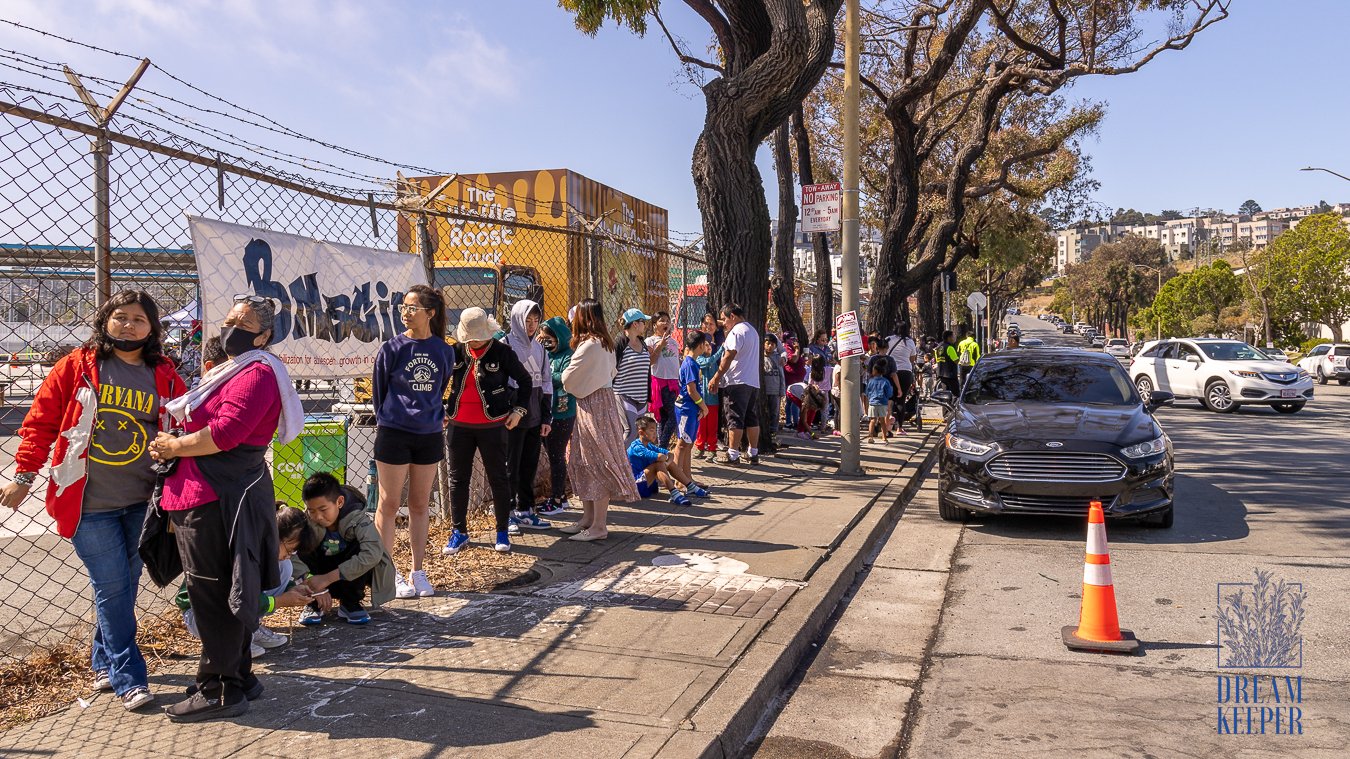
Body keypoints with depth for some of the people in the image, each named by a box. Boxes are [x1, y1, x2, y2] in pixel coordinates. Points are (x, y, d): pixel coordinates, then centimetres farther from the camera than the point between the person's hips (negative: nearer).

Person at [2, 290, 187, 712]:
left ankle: (104, 662, 31)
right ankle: (128, 679, 5)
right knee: (112, 588, -2)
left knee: (125, 585, 12)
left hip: (141, 503, 3)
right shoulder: (76, 367, -1)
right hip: (89, 503, -3)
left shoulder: (165, 378, 5)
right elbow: (40, 422, 1)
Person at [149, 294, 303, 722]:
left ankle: (221, 690, 7)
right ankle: (238, 677, 29)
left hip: (220, 499, -11)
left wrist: (174, 447, -11)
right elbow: (204, 423, 24)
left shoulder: (256, 372, -14)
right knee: (226, 592, 17)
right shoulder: (233, 370, 20)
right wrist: (175, 446, 5)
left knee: (213, 594, -3)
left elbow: (226, 432, -24)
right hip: (216, 496, 11)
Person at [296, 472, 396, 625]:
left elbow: (373, 553, -43)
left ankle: (350, 604, -11)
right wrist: (313, 583, -42)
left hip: (350, 576, -2)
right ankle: (314, 604, -5)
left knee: (361, 547, -31)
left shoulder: (356, 518, -28)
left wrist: (328, 578, -43)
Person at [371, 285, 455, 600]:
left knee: (420, 505, 11)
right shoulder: (392, 348, -6)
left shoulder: (443, 350, 2)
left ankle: (418, 572, 20)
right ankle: (388, 574, 12)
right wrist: (387, 420, 8)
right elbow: (378, 390, 4)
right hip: (394, 433, -3)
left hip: (429, 435, 3)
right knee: (389, 505, 3)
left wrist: (435, 417, 10)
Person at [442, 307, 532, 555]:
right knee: (458, 479, 8)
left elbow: (525, 381, 3)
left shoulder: (502, 353, -6)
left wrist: (519, 410, -4)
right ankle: (459, 532, 20)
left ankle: (502, 532, 17)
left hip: (492, 426, -3)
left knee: (498, 478, 5)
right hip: (460, 425, 3)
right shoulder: (456, 353, 3)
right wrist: (441, 409, 9)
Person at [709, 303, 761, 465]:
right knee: (752, 419, 11)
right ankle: (754, 454, 13)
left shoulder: (736, 331, -10)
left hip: (738, 382, -9)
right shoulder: (752, 330, 20)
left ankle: (733, 455, -6)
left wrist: (716, 378, -13)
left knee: (735, 419, -6)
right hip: (754, 382, 9)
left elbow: (729, 357, -16)